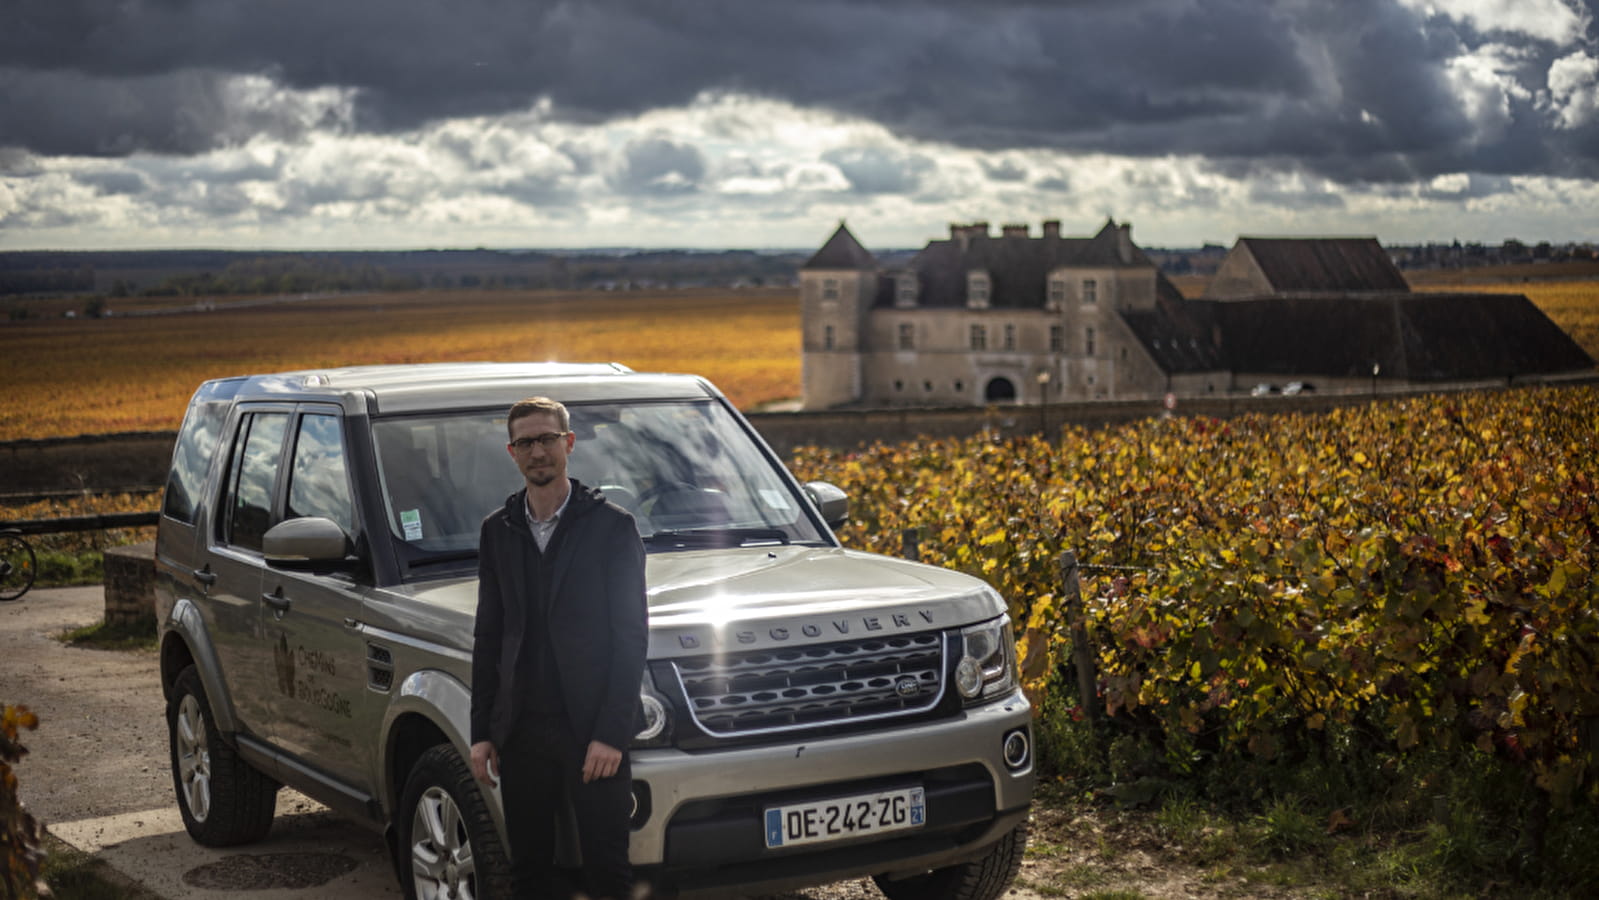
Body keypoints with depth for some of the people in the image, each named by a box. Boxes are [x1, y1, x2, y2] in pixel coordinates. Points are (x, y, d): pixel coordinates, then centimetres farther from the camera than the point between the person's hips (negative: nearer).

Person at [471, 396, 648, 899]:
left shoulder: (611, 526, -3)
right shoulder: (497, 531, 11)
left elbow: (631, 636, -6)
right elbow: (487, 637, 14)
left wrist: (610, 733, -13)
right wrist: (481, 732, 7)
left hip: (592, 731, -4)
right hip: (521, 730, 4)